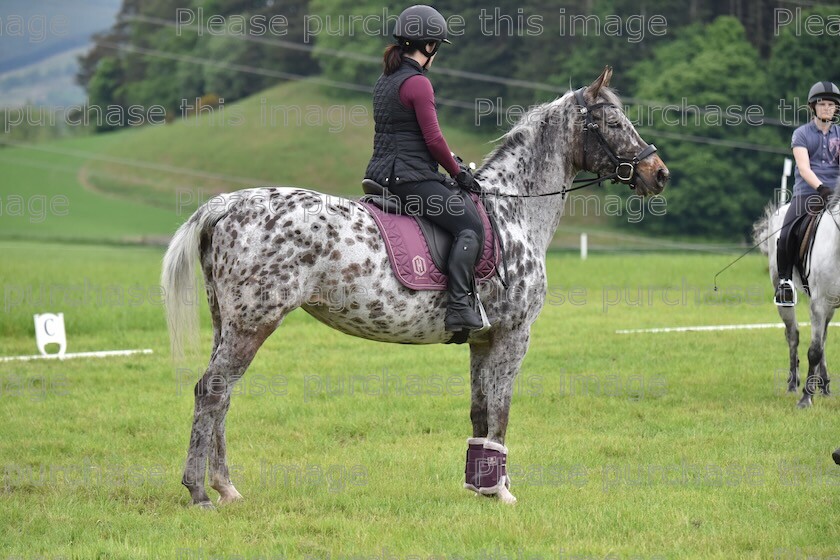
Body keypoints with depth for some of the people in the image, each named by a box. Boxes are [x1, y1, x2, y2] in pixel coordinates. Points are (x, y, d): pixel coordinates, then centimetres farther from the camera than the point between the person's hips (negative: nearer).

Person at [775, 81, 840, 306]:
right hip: (807, 193, -2)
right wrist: (821, 187, -25)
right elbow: (804, 168, -8)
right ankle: (785, 280, -4)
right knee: (786, 235, -22)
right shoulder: (802, 134, 4)